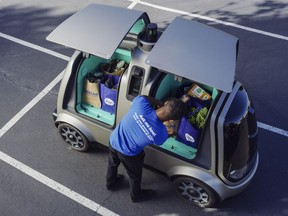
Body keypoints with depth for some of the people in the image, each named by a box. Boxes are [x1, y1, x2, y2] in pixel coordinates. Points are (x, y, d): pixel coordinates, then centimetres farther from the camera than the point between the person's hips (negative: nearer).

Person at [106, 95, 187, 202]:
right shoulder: (161, 134, -35)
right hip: (128, 154, -4)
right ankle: (136, 195, 58)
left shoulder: (141, 103, -34)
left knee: (113, 164, 35)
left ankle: (110, 183, 65)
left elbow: (144, 97, -7)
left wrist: (159, 103, -7)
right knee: (135, 175, 29)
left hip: (113, 141, 4)